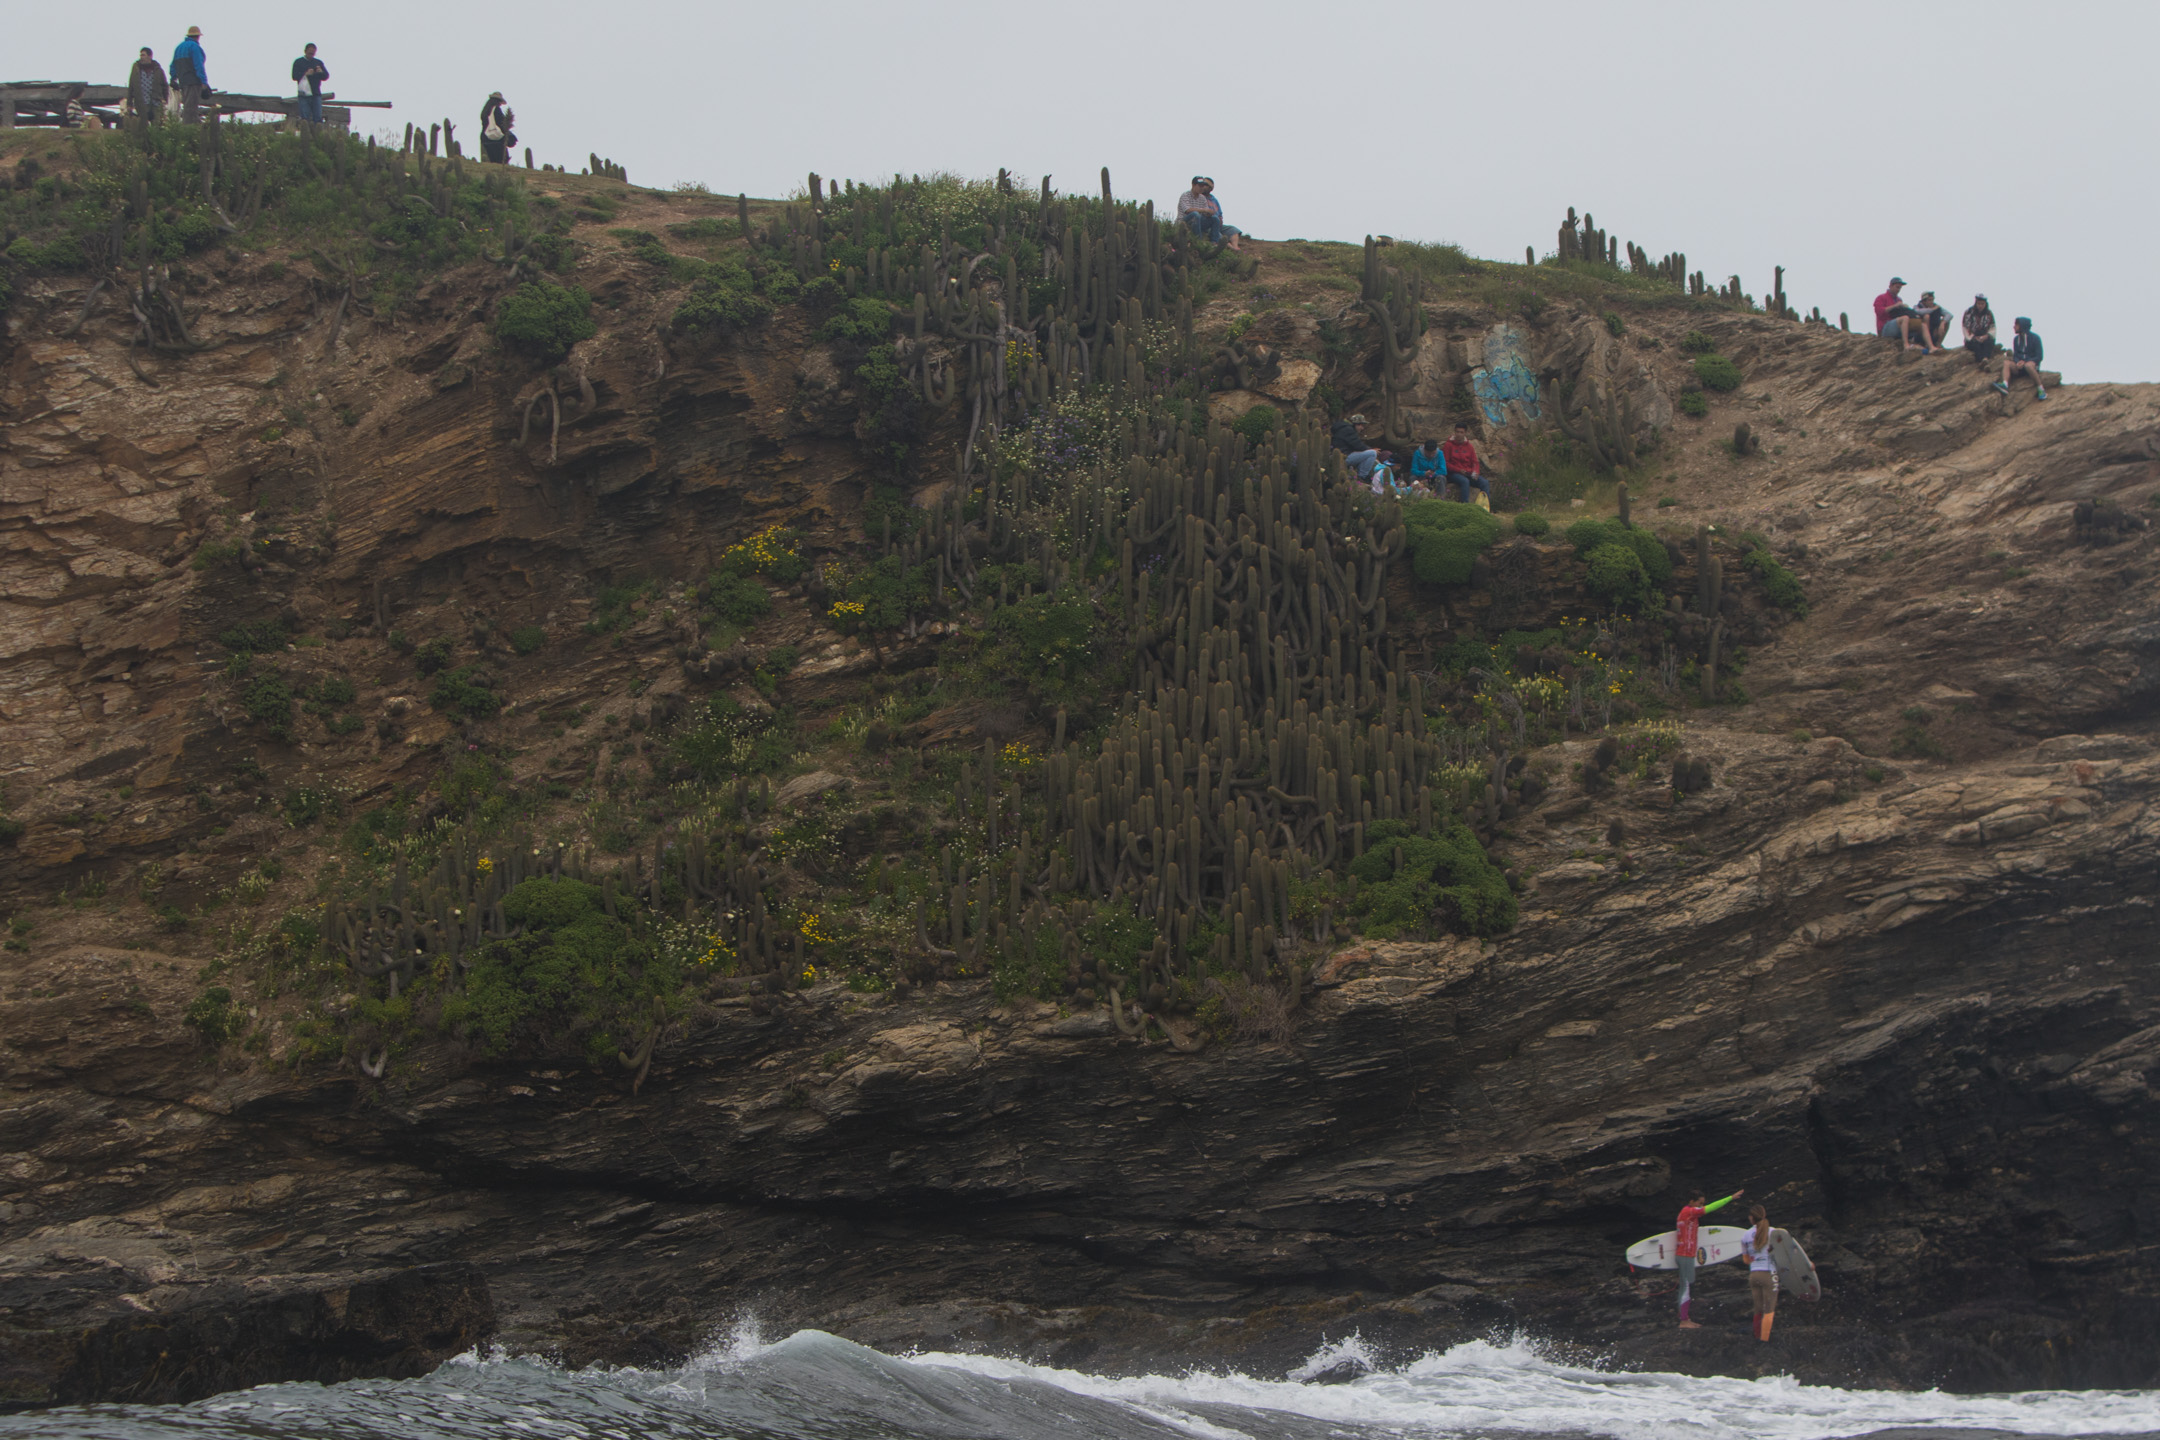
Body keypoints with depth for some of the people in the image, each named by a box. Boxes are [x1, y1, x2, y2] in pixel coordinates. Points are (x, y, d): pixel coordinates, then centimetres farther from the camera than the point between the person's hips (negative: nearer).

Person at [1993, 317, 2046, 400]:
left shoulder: (2034, 338, -5)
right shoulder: (2016, 339, 11)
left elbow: (2039, 356, -9)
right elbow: (2015, 356, 11)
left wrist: (2025, 362, -21)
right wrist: (2018, 362, -13)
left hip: (2032, 363, -5)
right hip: (2019, 367, 5)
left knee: (2028, 365, -39)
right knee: (2006, 362, -21)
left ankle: (2041, 389, -30)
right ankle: (2005, 385, -45)